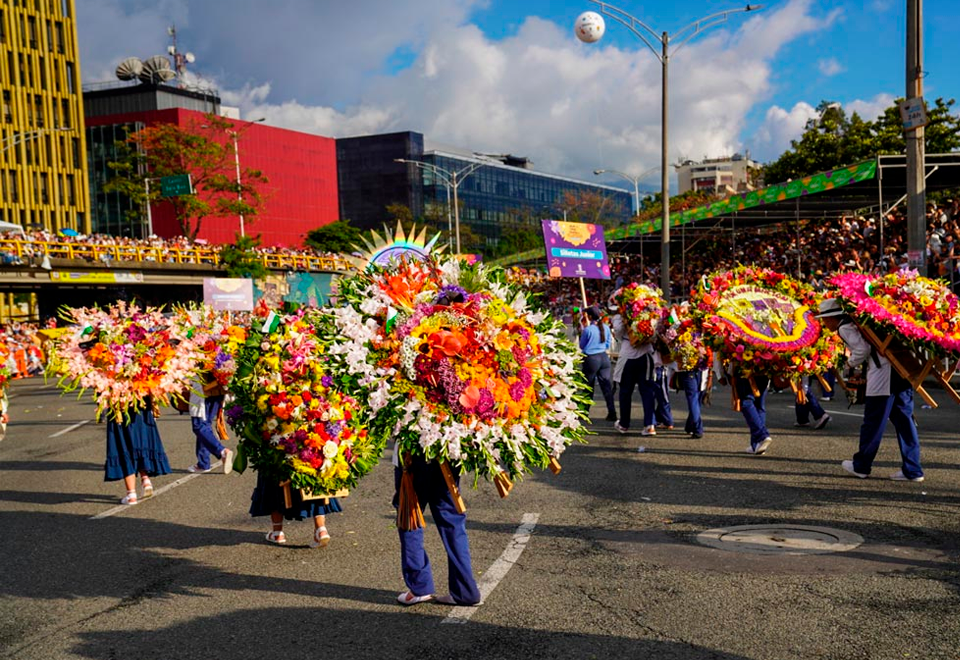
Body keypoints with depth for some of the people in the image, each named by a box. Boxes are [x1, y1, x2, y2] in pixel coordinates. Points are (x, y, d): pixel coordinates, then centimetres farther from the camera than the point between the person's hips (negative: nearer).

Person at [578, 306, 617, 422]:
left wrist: (582, 331, 8)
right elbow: (608, 345, 12)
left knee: (588, 386, 9)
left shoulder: (588, 329, -13)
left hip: (591, 359, -4)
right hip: (604, 358, 4)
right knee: (606, 385, 3)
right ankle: (612, 413, -3)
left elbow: (581, 345, 0)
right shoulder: (606, 328, 2)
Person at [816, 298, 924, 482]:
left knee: (873, 422, 3)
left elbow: (862, 349, -13)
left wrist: (851, 363, 3)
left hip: (882, 372, -9)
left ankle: (861, 466, 14)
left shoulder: (845, 327, -4)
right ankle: (912, 470, 12)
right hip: (901, 370, 9)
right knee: (904, 420, 10)